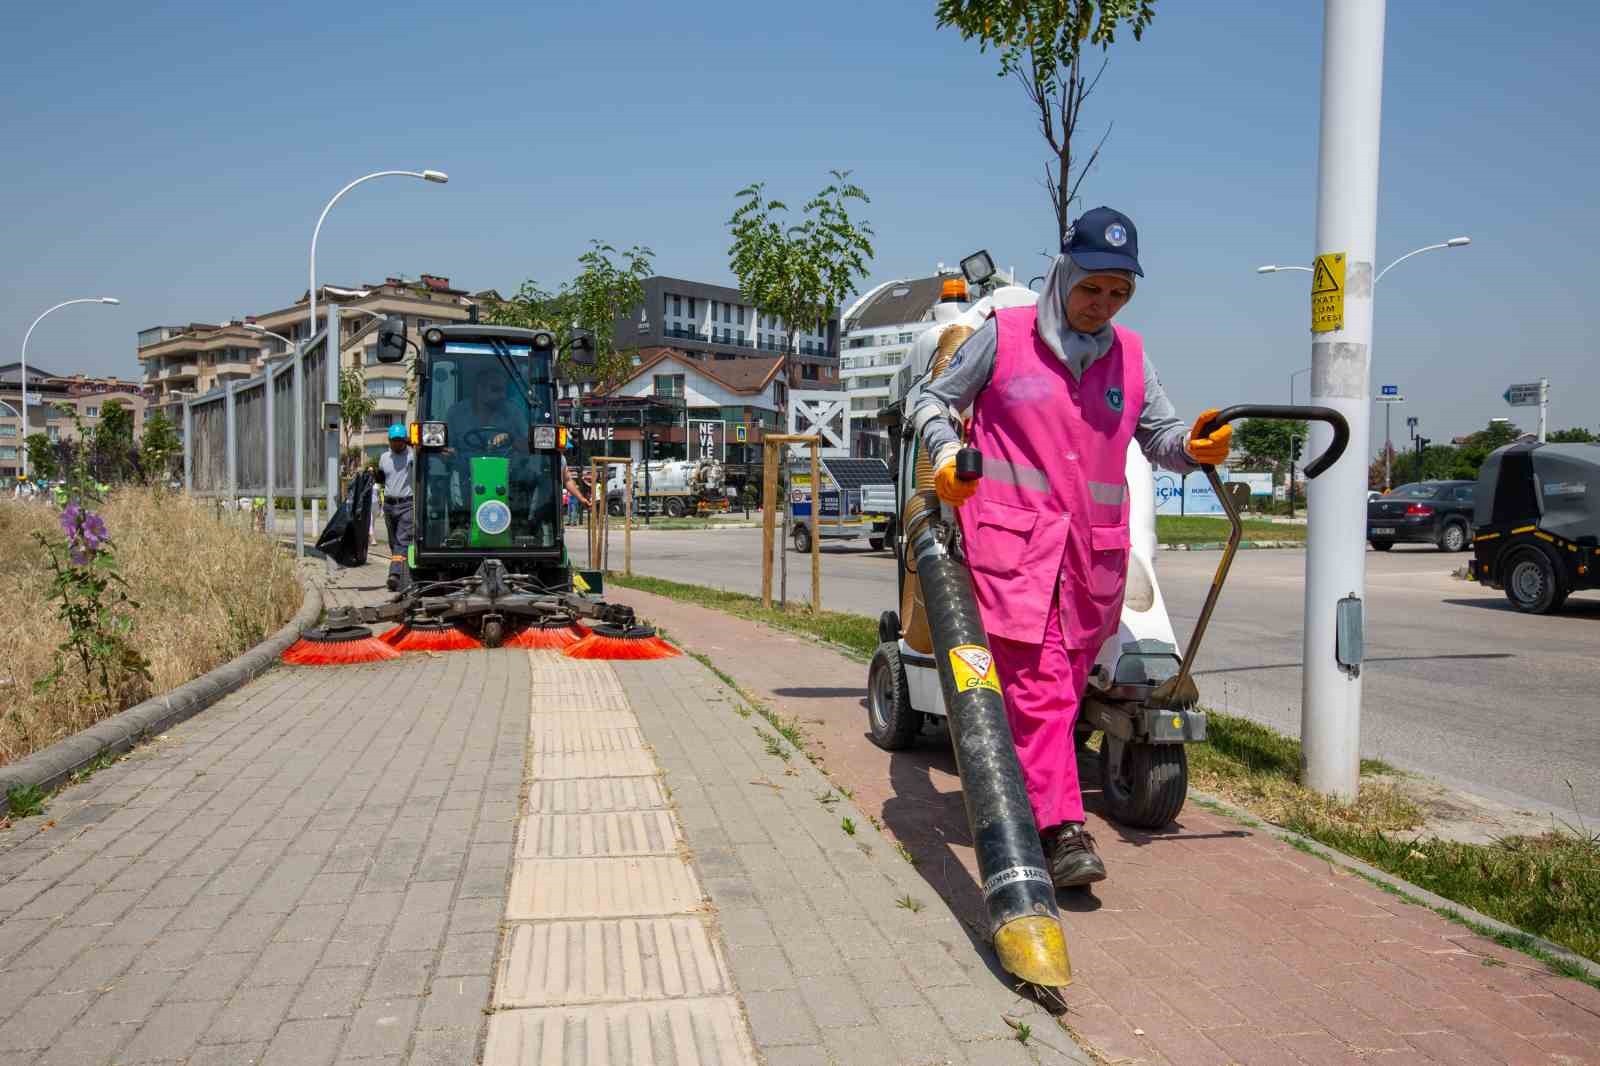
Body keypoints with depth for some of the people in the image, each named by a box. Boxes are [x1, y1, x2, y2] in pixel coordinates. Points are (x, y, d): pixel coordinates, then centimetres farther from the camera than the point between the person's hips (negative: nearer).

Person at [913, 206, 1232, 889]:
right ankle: (1063, 829, -14)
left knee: (1065, 685, 12)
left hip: (1093, 551, 5)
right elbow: (935, 401, 10)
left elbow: (1160, 437, 12)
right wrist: (946, 452, -9)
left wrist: (1194, 446, -11)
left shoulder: (1130, 354, 14)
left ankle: (1023, 797, 29)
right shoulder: (1003, 337, 3)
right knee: (1037, 681, -13)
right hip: (1011, 537, -5)